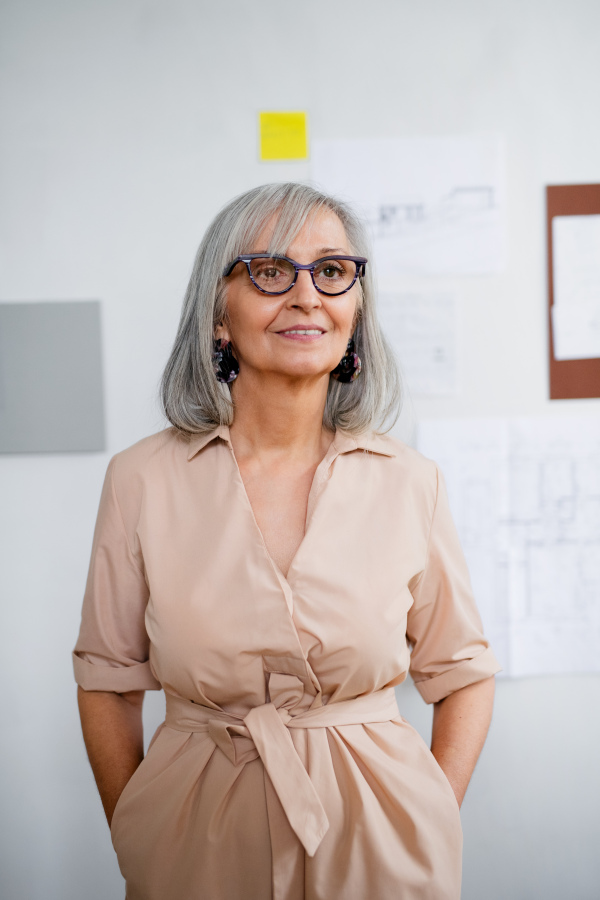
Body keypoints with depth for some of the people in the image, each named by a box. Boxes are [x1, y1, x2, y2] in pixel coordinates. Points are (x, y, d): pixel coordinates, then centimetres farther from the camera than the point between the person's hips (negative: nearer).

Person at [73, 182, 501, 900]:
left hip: (375, 840, 1)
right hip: (202, 841, 0)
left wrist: (429, 833, -3)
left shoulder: (410, 483, -6)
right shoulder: (142, 480, -7)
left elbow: (463, 672, 3)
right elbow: (107, 679, 1)